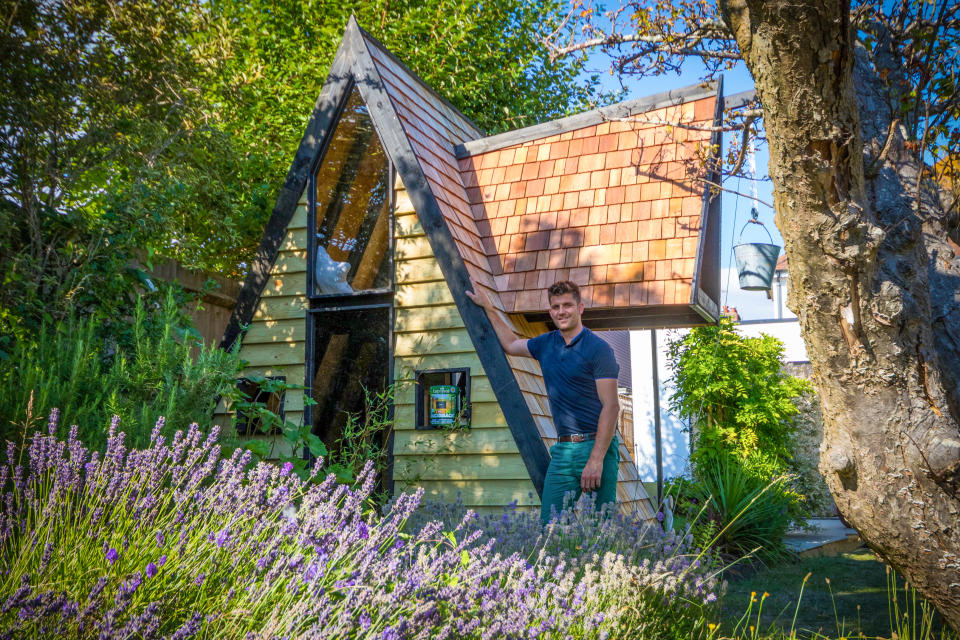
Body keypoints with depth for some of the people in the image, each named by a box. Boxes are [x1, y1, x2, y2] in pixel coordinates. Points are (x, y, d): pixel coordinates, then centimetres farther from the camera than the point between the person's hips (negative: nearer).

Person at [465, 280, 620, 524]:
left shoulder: (597, 348, -6)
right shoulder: (547, 343, 14)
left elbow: (611, 406, -12)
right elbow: (511, 344, 35)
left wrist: (596, 459, -19)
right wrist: (488, 308, 36)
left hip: (596, 446, -6)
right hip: (562, 449, 6)